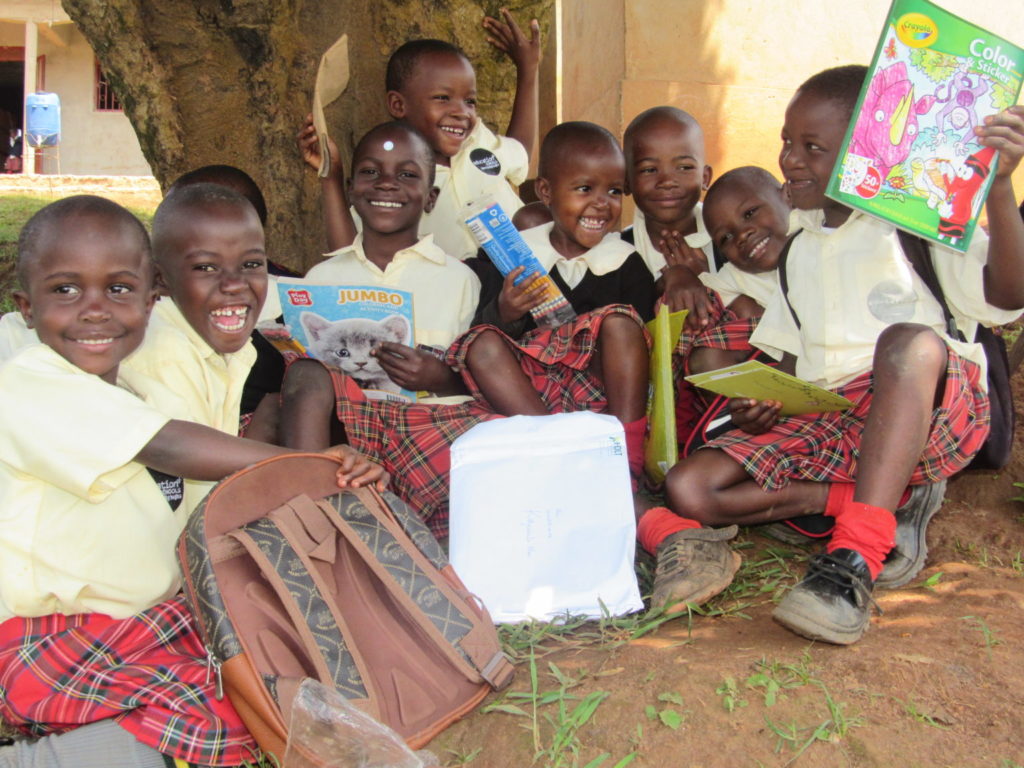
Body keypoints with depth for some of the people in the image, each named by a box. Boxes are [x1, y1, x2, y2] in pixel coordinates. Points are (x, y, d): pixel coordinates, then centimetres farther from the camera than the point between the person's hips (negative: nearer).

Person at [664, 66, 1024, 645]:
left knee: (910, 340, -40)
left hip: (930, 415, -5)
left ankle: (854, 560, -44)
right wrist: (760, 406, 2)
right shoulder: (802, 249, 20)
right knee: (688, 488, -15)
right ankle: (890, 500, -14)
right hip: (820, 420, 6)